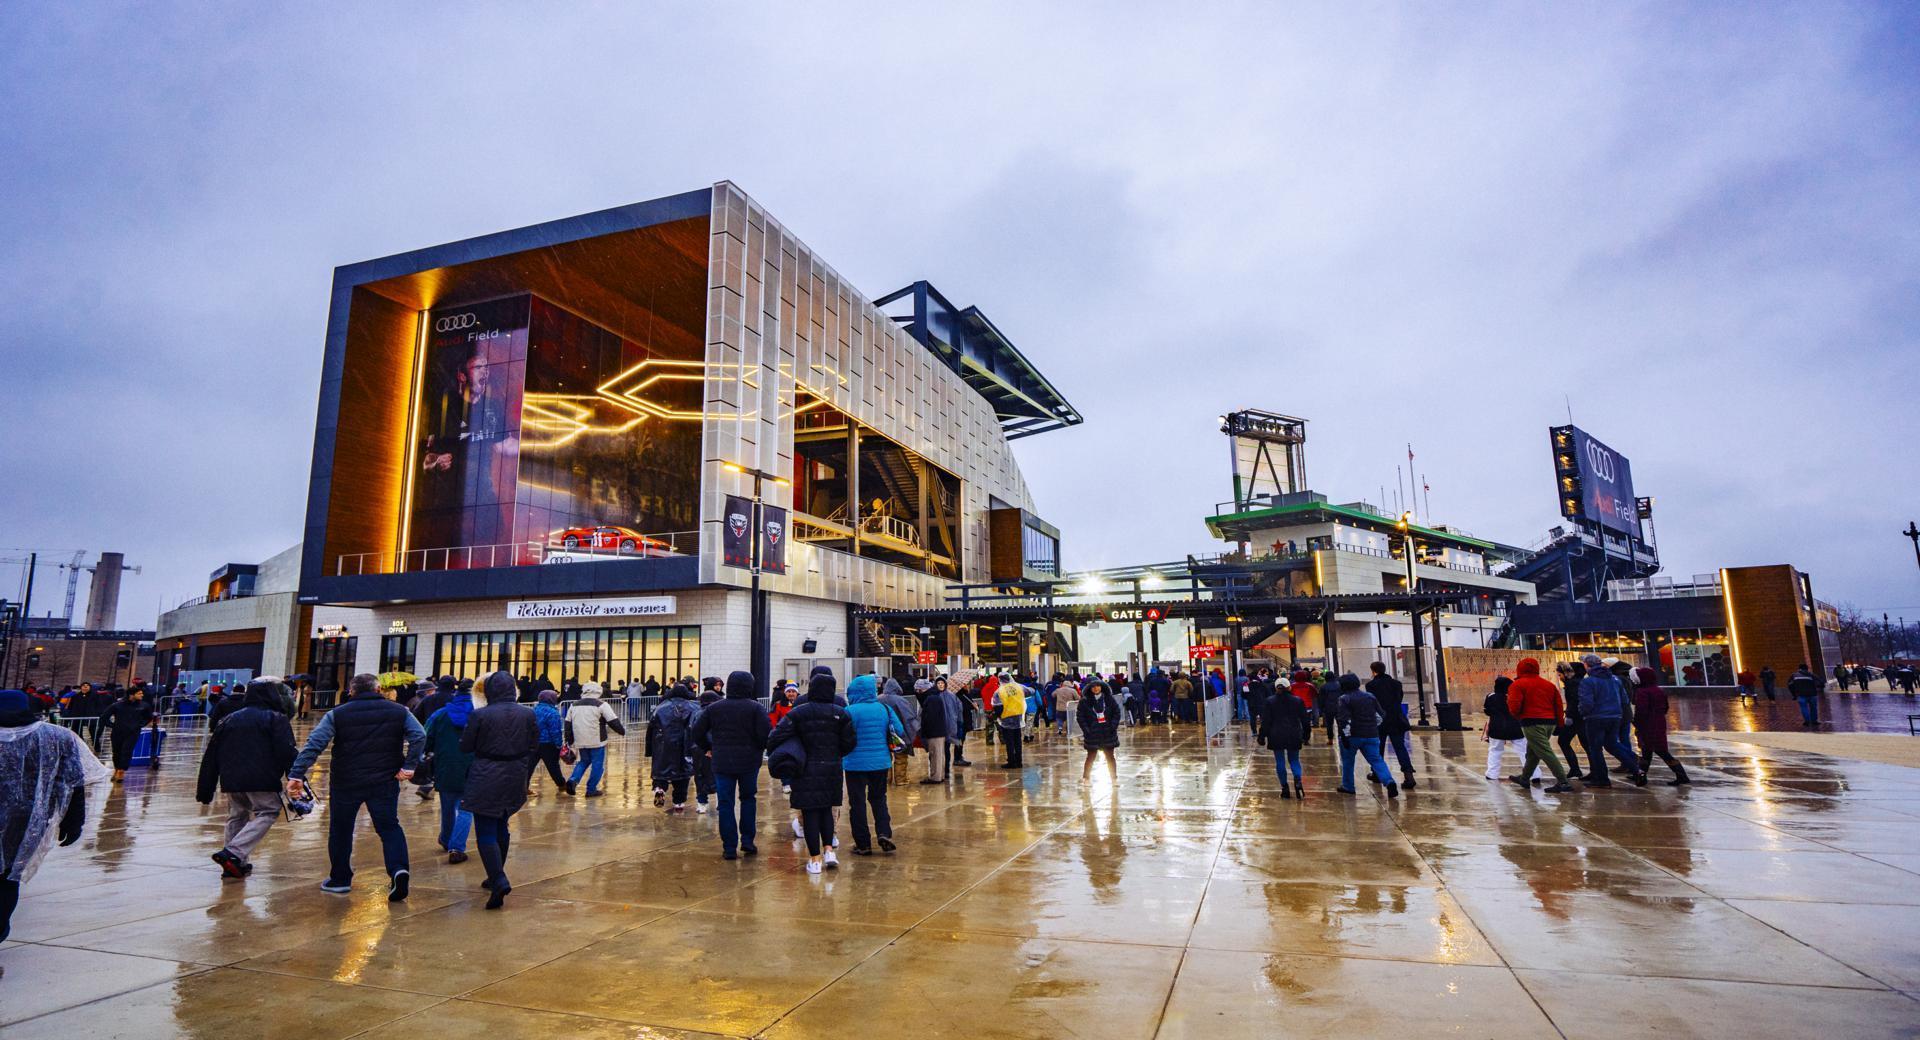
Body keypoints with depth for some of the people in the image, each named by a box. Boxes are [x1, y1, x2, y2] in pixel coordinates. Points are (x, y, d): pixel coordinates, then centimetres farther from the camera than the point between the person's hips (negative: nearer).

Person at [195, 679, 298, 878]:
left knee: (236, 816, 19)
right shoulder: (276, 719, 1)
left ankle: (237, 863, 18)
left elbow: (210, 757, 19)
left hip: (231, 780, 6)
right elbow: (287, 751, -11)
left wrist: (205, 791, 23)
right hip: (261, 780, -6)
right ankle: (233, 853, -17)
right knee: (267, 813, 0)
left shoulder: (228, 720, 19)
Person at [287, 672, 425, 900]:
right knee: (389, 826, 8)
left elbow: (314, 743, -11)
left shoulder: (337, 715, 1)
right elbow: (419, 735, -11)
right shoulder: (398, 712, 2)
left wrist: (297, 774, -15)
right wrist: (409, 766, -10)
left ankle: (339, 880, 26)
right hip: (385, 781, 0)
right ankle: (398, 869, -13)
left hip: (345, 783, 0)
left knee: (340, 830, 18)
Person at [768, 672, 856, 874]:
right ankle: (828, 850, 9)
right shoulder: (841, 713, -2)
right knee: (826, 809, 19)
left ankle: (815, 859, 7)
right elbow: (848, 743, -2)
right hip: (831, 770, 2)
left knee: (810, 813, 4)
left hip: (806, 770, -2)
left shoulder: (798, 712, -7)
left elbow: (775, 738, -13)